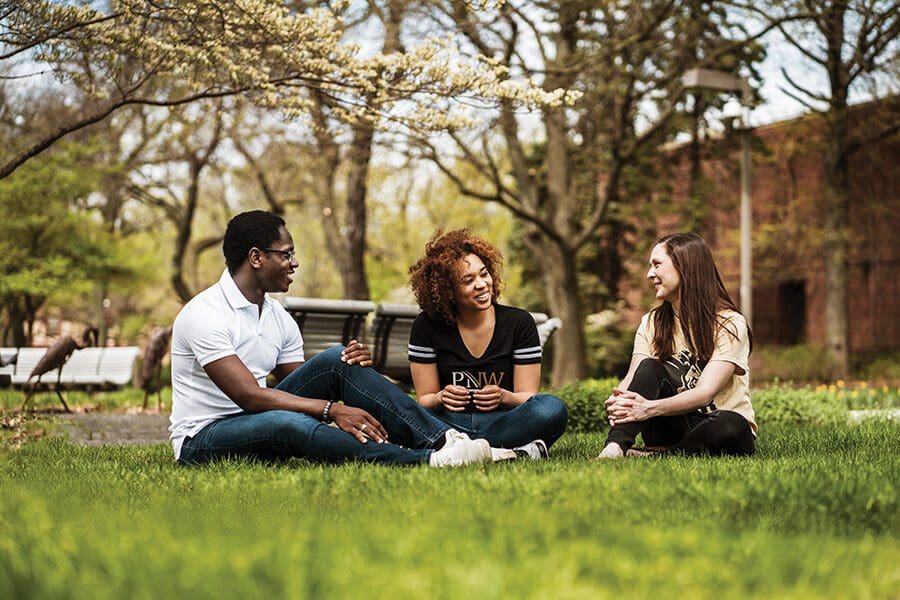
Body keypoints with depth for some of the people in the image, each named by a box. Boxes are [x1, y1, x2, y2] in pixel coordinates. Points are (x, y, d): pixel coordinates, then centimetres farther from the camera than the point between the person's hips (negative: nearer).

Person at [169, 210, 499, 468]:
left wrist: (351, 367, -14)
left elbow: (300, 386, 6)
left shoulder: (277, 316, 9)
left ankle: (442, 438, -22)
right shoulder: (204, 314, -18)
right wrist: (333, 409, -31)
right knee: (288, 423, -39)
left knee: (334, 361, -12)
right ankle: (426, 461, -42)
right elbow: (249, 396, -27)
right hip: (202, 441, -7)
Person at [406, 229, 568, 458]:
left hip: (504, 423, 0)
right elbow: (424, 399, 3)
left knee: (553, 408, -31)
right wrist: (441, 398, -21)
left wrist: (504, 397, -23)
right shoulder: (427, 326, 1)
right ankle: (510, 452, -37)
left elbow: (528, 398, 1)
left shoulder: (519, 322, 1)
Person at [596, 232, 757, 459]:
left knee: (730, 425, -38)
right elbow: (631, 380, -8)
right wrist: (619, 401, -33)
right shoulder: (652, 323, 7)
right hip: (675, 427, 4)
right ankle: (614, 448, -43)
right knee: (650, 368, -22)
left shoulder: (729, 324, -11)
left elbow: (705, 393, -23)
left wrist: (650, 408, -40)